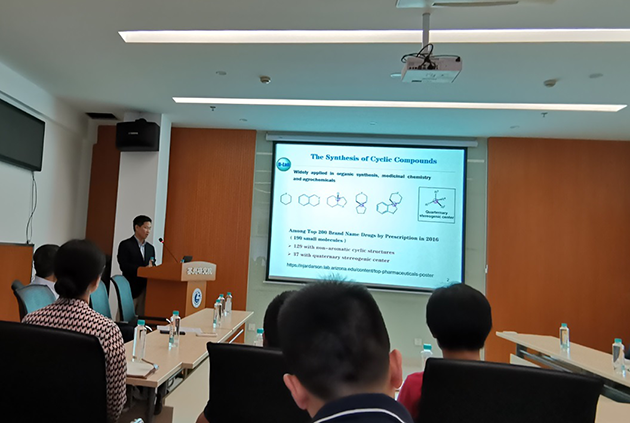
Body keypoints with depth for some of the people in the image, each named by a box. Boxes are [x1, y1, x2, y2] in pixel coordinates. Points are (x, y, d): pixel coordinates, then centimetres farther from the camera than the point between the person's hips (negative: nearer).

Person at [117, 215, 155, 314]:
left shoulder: (150, 248, 16)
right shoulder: (125, 245, -1)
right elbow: (124, 266, -13)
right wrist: (143, 269, -21)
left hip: (146, 289, 5)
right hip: (131, 289, -5)